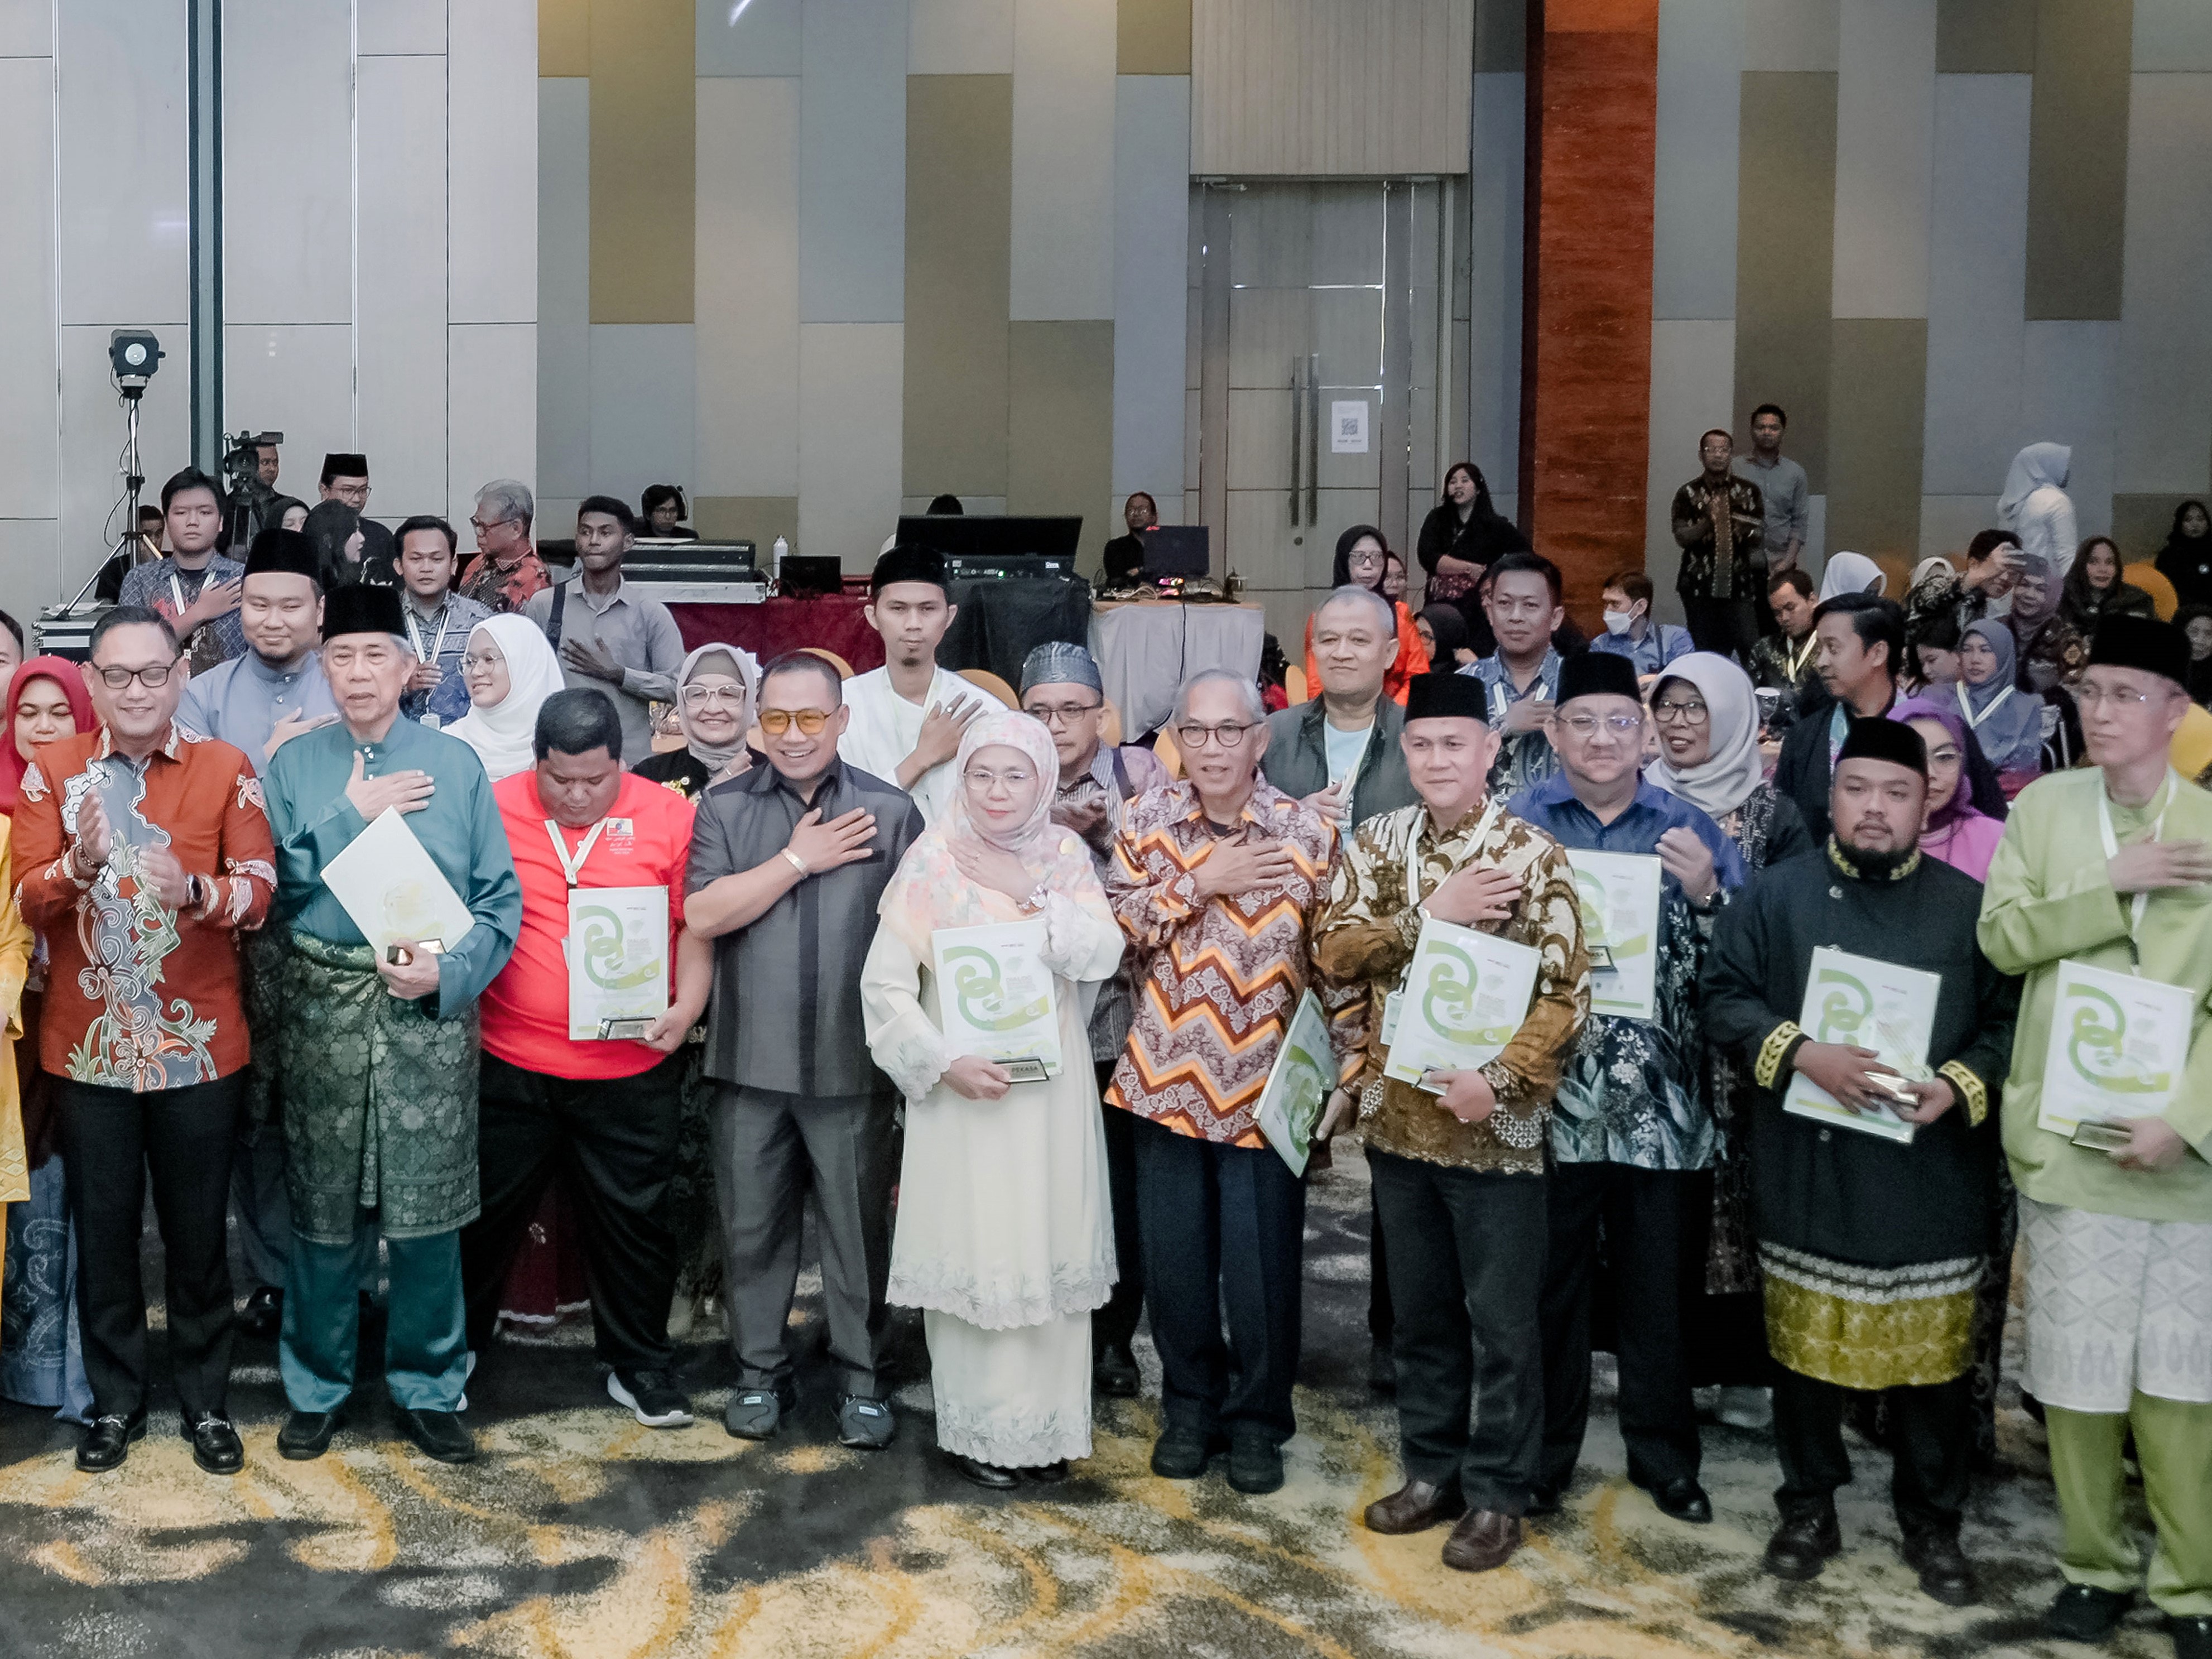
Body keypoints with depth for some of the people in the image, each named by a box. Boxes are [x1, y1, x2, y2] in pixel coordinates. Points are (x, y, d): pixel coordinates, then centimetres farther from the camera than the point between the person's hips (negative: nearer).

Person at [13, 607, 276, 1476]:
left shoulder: (226, 769, -1)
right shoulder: (51, 770, 1)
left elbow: (260, 888, -9)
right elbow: (27, 898, -5)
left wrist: (197, 890, -30)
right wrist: (79, 864, -27)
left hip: (197, 1040, -1)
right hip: (88, 1040, 1)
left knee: (198, 1231, 8)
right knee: (102, 1229, 10)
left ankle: (207, 1401, 23)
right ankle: (115, 1399, 26)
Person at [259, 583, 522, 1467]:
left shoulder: (456, 764, 3)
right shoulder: (294, 764, 5)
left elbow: (501, 899, 1)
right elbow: (272, 881, -5)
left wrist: (449, 971, -13)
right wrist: (352, 816, -10)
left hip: (431, 1008, 0)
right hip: (324, 1006, 1)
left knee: (427, 1211, 4)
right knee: (324, 1210, 9)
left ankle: (427, 1388, 20)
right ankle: (317, 1387, 26)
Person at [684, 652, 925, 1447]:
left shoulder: (890, 811, 2)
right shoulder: (724, 808, 4)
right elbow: (702, 914, -9)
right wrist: (799, 860, -10)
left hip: (855, 1063, -1)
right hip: (751, 1060, 1)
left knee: (859, 1227, 7)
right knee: (753, 1226, 10)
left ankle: (862, 1379, 21)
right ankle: (760, 1372, 25)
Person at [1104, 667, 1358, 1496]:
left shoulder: (1309, 834, -6)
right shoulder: (1147, 821, 1)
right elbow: (1112, 924, -8)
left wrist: (1344, 1076, -6)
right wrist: (1201, 883, -16)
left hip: (1265, 1088, -2)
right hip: (1167, 1080, 2)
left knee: (1261, 1269, 5)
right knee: (1174, 1262, 11)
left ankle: (1258, 1420, 24)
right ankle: (1190, 1405, 30)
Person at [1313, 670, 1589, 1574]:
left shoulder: (1534, 857, -9)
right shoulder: (1378, 841, 4)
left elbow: (1566, 993, -11)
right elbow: (1333, 951, -4)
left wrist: (1500, 1078, -23)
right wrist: (1428, 915, -16)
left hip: (1495, 1125, -4)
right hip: (1398, 1116, 4)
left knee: (1501, 1319, 5)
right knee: (1419, 1310, 16)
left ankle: (1498, 1493, 17)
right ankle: (1432, 1470, 30)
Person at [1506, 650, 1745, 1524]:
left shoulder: (1691, 829, 6)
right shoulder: (1516, 824, 4)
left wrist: (1704, 892, -14)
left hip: (1662, 1099, 1)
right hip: (1550, 1090, -1)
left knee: (1660, 1284, 10)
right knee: (1549, 1280, 7)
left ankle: (1663, 1453, 26)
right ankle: (1543, 1452, 22)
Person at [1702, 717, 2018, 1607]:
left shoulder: (1969, 904, 2)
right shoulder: (1780, 893, 1)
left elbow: (2009, 1022, 2)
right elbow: (1725, 995, -2)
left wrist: (1961, 1085, -15)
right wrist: (1803, 1052, -15)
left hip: (1930, 1181, 0)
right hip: (1808, 1173, 0)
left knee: (1934, 1355, 6)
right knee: (1806, 1346, 10)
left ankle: (1933, 1524, 23)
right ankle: (1809, 1509, 27)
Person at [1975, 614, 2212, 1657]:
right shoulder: (2043, 807, 5)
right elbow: (2002, 937, -1)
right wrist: (2112, 884, -13)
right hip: (2067, 1132, 1)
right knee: (2077, 1368, 8)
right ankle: (2095, 1565, 23)